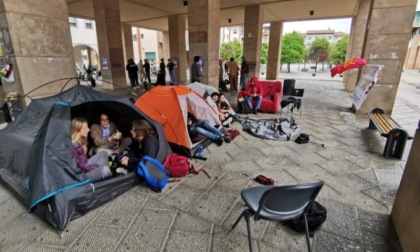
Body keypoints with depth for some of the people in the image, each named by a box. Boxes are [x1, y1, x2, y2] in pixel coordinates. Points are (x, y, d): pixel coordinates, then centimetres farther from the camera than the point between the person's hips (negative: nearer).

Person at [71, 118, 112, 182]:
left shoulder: (81, 140, 3)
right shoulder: (75, 146, -26)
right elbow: (83, 167, -23)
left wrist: (97, 166, 1)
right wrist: (99, 166, -12)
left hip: (86, 166, 10)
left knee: (103, 153, 11)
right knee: (105, 170, -27)